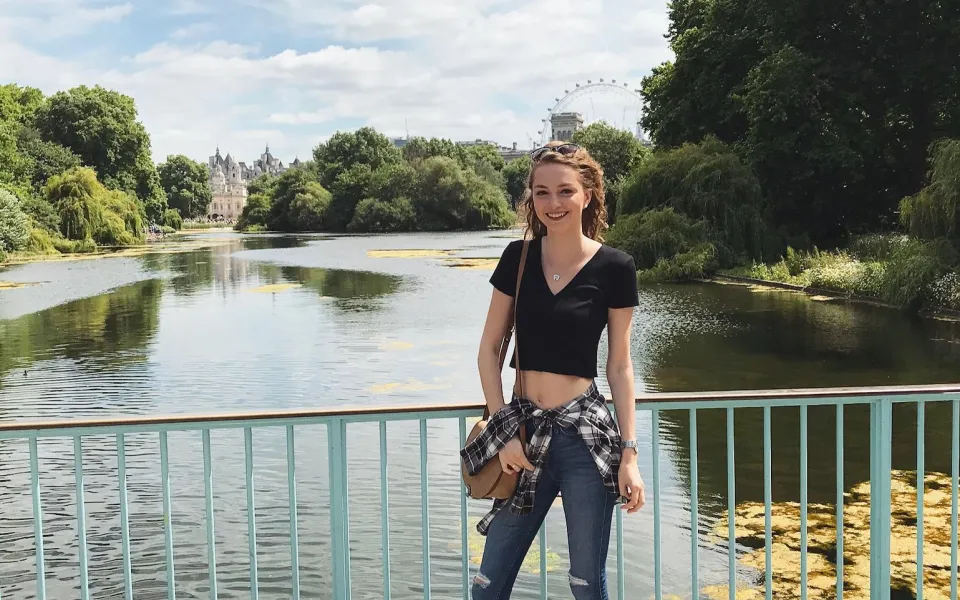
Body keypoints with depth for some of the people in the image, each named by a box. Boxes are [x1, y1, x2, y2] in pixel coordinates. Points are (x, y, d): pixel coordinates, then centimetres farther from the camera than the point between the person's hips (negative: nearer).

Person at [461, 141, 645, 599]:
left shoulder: (614, 267, -5)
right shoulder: (517, 257, 1)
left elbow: (620, 365, -1)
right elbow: (489, 349, 4)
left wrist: (629, 453, -4)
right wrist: (503, 432, -5)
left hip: (586, 436, -2)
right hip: (524, 428, 3)